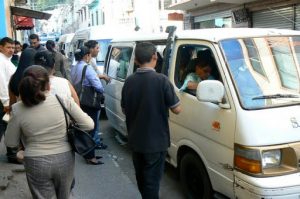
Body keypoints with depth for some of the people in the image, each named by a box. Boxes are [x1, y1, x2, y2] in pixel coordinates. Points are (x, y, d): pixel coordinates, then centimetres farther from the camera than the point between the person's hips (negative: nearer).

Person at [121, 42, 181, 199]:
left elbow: (124, 110, 9)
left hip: (135, 140, 6)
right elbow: (177, 109, -12)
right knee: (152, 180, 5)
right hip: (156, 141, -5)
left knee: (141, 177, 22)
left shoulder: (129, 81, -2)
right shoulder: (161, 80, -18)